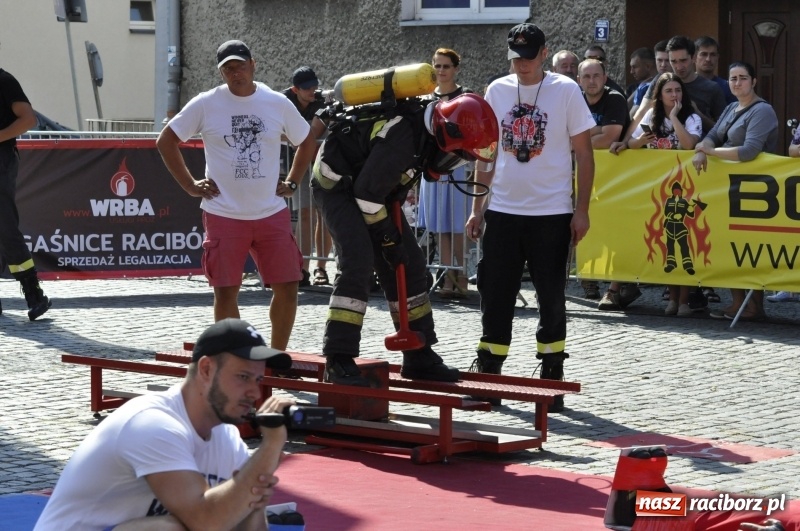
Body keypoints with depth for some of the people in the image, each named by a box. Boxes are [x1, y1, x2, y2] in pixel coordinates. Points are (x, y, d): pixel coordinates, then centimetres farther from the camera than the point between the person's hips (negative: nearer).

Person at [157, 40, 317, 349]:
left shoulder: (278, 104, 4)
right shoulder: (205, 105, -2)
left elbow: (307, 143, 19)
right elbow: (166, 141, 5)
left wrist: (291, 183, 9)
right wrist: (190, 185, -1)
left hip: (272, 214, 2)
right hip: (223, 216, -2)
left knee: (287, 288, 0)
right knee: (226, 292, -1)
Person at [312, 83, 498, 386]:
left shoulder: (426, 129, -4)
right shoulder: (402, 136, -32)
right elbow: (367, 192, -27)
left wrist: (395, 233, 10)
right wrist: (388, 238, -17)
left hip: (370, 189, 10)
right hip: (338, 186, -10)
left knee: (410, 266, 7)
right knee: (358, 262, -23)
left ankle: (419, 357, 15)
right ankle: (338, 361, -21)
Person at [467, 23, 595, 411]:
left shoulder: (565, 91, -5)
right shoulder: (497, 91, 6)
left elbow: (584, 154, -2)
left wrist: (581, 210, -6)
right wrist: (477, 208, 10)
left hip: (551, 214, -3)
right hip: (502, 211, 3)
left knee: (551, 297, 3)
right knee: (494, 293, 5)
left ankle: (551, 378, 12)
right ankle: (487, 374, 14)